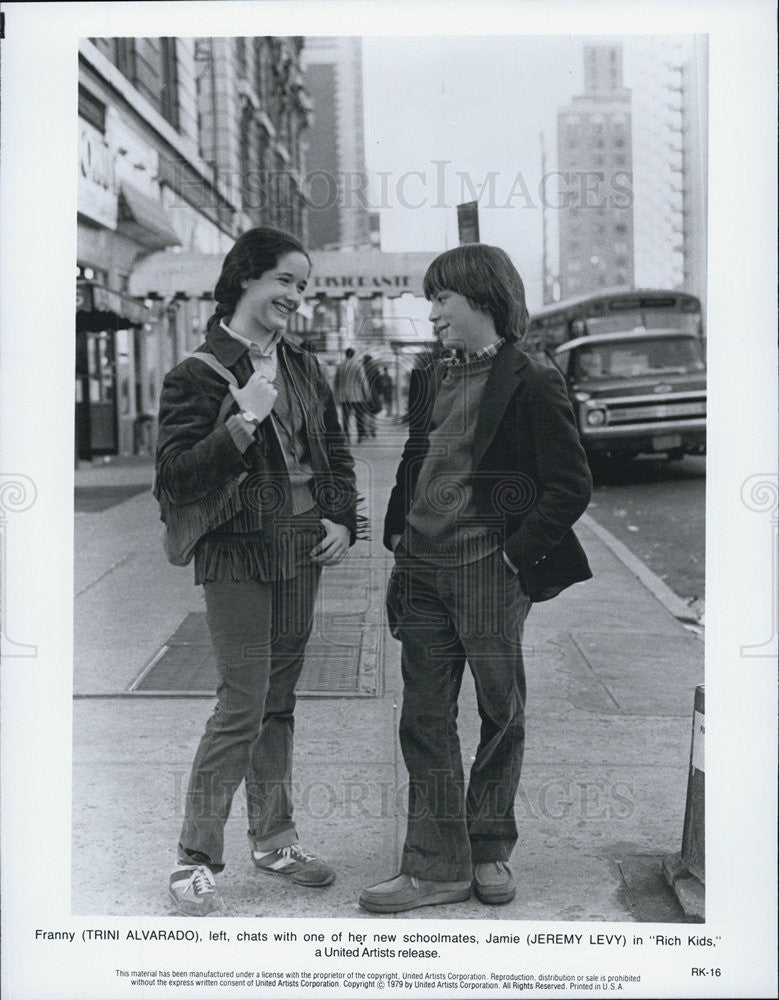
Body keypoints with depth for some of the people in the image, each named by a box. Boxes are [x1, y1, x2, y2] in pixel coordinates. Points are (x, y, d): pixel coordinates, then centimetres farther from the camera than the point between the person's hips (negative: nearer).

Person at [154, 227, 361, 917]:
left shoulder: (302, 368, 11)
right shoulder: (200, 373, -9)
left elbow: (336, 453, 19)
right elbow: (176, 475, -14)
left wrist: (343, 521, 5)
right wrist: (241, 423, -25)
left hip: (301, 552, 6)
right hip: (237, 555, -6)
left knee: (280, 702, 13)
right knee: (244, 705, -8)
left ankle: (274, 840, 25)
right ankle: (195, 860, 3)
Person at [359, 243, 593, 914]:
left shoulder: (530, 385, -7)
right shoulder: (430, 381, 13)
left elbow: (572, 486, -9)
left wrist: (516, 553, -13)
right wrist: (399, 538, 12)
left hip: (489, 573, -6)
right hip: (423, 572, 6)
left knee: (501, 714, 8)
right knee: (424, 719, 5)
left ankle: (491, 851, 25)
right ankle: (438, 866, 13)